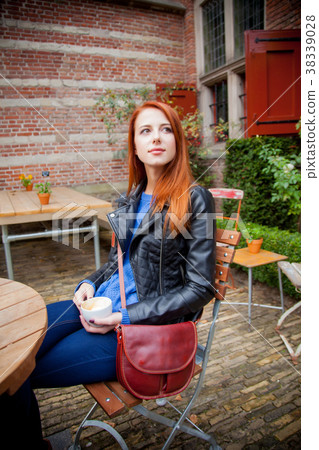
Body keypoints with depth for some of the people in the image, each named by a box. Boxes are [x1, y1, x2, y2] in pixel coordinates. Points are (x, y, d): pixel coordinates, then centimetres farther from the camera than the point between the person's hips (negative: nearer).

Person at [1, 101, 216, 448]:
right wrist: (90, 284, -2)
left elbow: (200, 288, -13)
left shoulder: (194, 199, -12)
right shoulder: (132, 197, 9)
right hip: (102, 304, 7)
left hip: (146, 325, -6)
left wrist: (127, 316, -17)